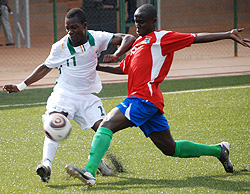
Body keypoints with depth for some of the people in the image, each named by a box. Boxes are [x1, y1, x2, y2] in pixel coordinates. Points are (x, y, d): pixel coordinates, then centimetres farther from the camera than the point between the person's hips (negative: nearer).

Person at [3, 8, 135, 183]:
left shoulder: (96, 39, -8)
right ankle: (46, 164, -42)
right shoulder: (60, 47, -7)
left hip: (88, 96, 2)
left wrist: (116, 55, -27)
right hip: (64, 93, -2)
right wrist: (20, 86, 5)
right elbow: (45, 68, 8)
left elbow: (128, 39, -8)